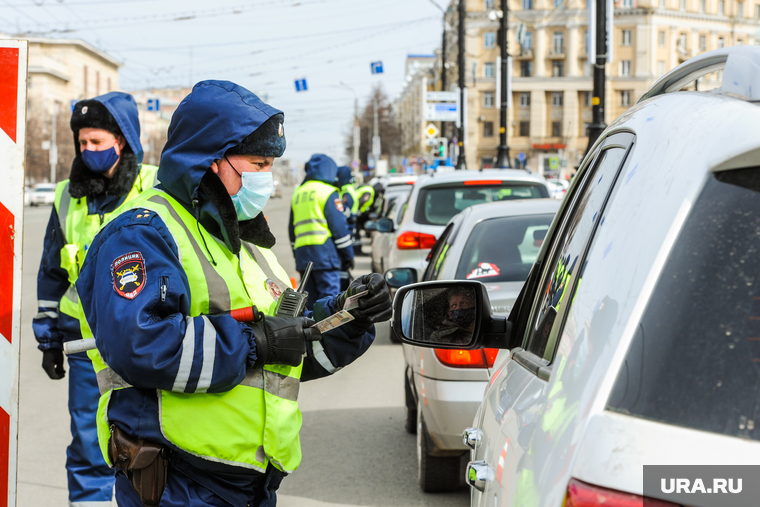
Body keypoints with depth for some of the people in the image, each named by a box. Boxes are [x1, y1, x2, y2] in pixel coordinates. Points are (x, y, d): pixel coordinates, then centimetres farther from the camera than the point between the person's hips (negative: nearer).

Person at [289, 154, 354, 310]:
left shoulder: (298, 193, 19)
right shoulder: (328, 192, -3)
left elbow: (291, 228, 23)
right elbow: (339, 225, -8)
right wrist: (348, 255, -2)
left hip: (302, 252, 7)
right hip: (324, 251, -7)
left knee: (309, 299, 9)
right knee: (329, 297, -9)